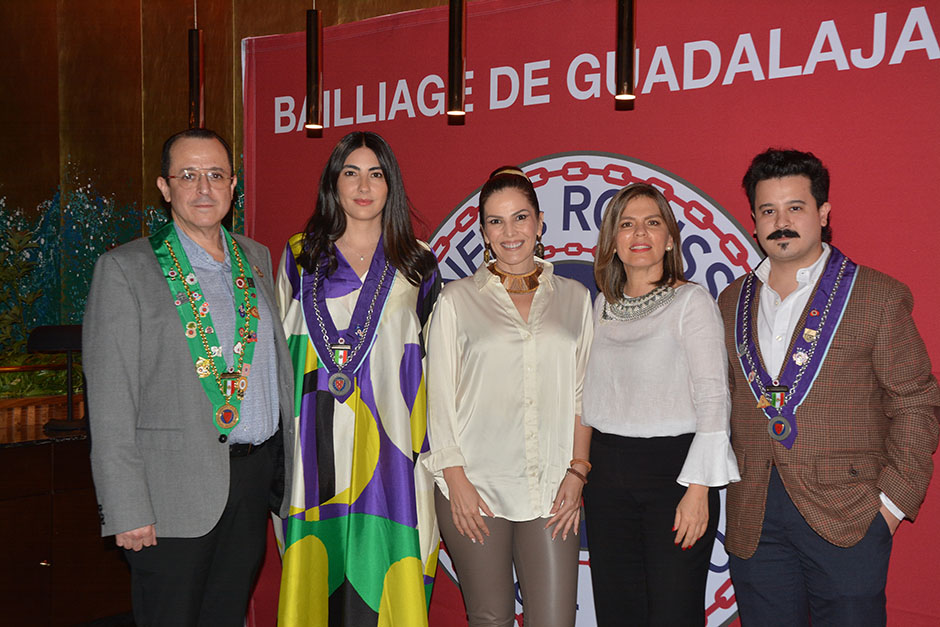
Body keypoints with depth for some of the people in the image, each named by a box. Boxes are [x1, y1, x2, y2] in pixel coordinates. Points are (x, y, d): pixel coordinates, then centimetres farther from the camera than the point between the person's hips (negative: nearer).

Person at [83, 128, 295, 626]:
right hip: (174, 492, -5)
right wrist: (127, 511, -14)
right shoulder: (125, 269, -6)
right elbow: (109, 403, -9)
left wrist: (290, 467, 12)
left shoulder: (256, 259, 11)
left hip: (257, 474, 5)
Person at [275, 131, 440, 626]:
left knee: (384, 558, -2)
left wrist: (434, 445, 2)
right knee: (321, 564, 2)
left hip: (391, 438, 0)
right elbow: (279, 348, 13)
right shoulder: (300, 256, 11)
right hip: (317, 438, 1)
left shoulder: (417, 263, 9)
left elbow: (434, 356, 9)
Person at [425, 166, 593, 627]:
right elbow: (439, 398, 3)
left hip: (552, 490, 1)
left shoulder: (574, 298, 11)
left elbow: (581, 393, 10)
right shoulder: (457, 299, 5)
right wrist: (455, 480, -5)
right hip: (475, 486, -1)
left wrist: (577, 471, 1)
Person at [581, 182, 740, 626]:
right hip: (606, 470, 5)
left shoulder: (691, 301, -5)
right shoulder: (603, 305, 11)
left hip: (673, 469, -5)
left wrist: (698, 488, -17)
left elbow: (713, 397, -10)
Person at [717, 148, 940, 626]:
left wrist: (893, 500, -7)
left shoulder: (878, 297, -1)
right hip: (754, 523, 4)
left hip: (846, 517, -3)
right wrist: (728, 480, 7)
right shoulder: (732, 302, 10)